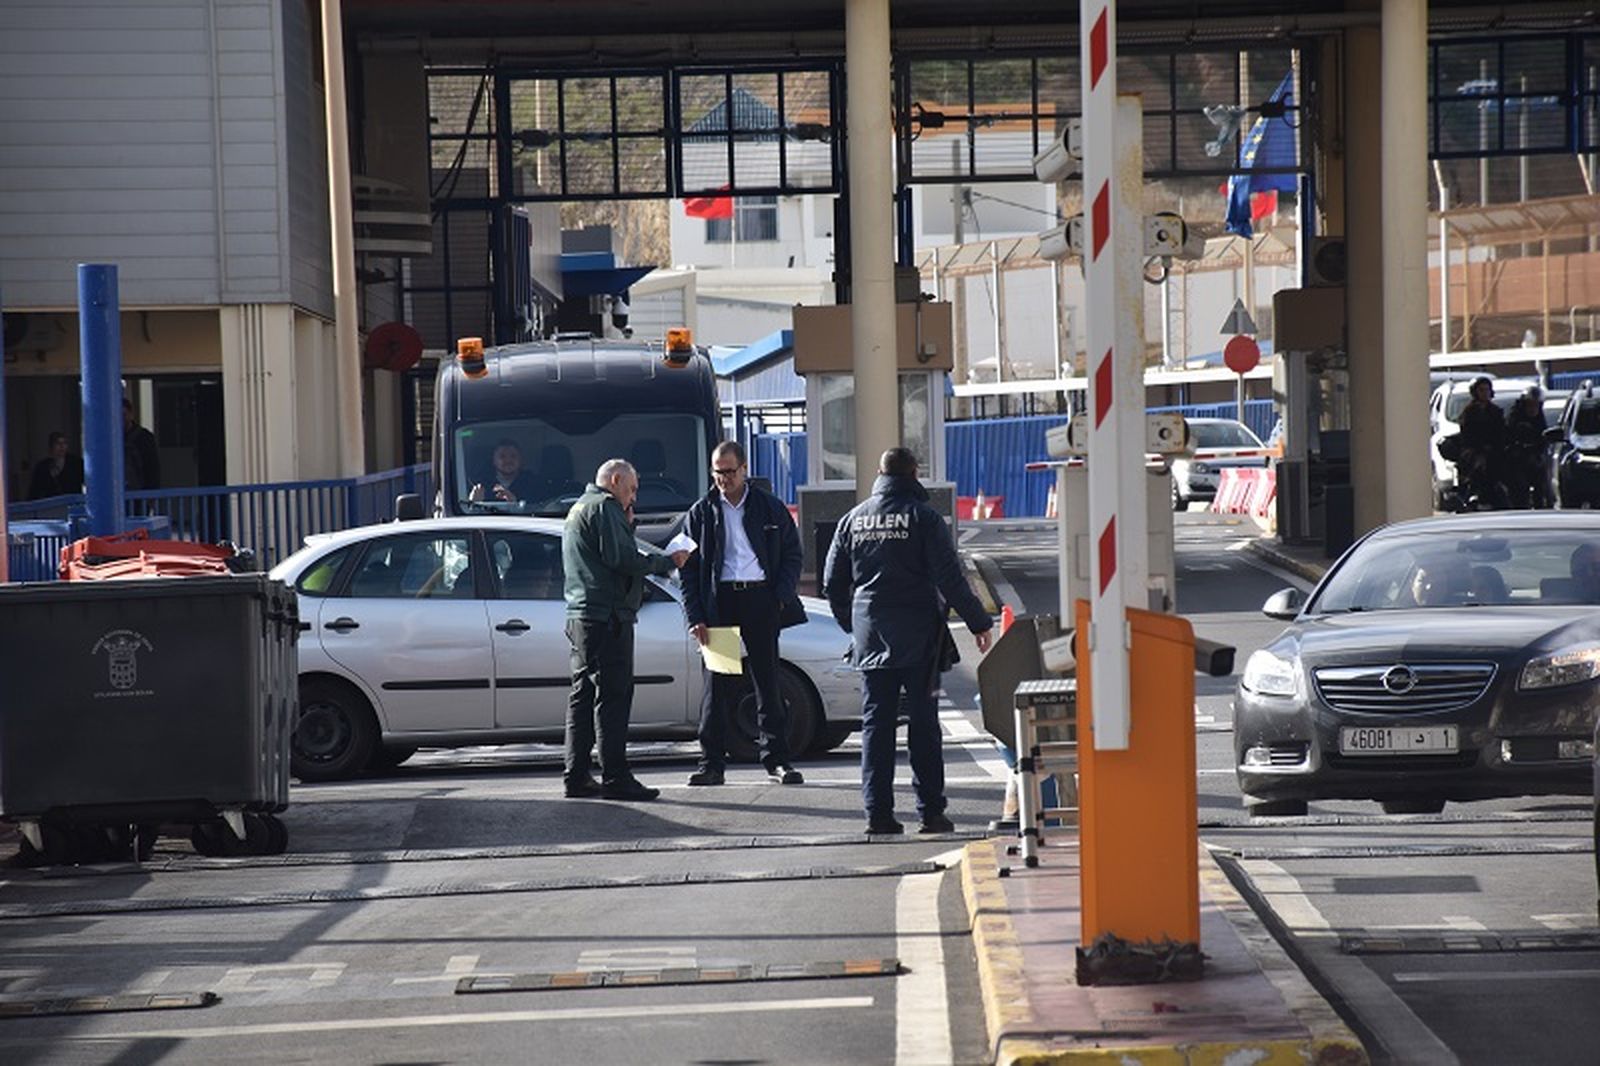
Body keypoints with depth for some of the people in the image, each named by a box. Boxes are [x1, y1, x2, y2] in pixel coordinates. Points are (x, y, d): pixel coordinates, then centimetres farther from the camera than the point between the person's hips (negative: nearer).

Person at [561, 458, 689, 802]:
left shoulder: (578, 509, 25)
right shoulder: (604, 507, -8)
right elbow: (621, 558, -17)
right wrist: (667, 562, -7)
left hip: (581, 615, 10)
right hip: (607, 615, -10)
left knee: (583, 695, 11)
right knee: (613, 696, -10)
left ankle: (577, 776, 11)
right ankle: (615, 779, -12)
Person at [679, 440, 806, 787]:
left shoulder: (770, 508, 9)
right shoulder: (701, 513, 8)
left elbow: (792, 555, 12)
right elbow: (689, 570, 6)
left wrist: (781, 597, -3)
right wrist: (695, 617, -4)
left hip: (761, 598, 0)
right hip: (720, 600, 0)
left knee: (768, 680, 2)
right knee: (717, 684, -2)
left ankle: (777, 759, 8)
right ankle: (711, 764, 2)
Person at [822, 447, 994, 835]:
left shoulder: (853, 520, 8)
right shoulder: (922, 516, -6)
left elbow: (833, 583, 12)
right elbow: (950, 579, -10)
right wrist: (979, 622, -2)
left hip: (870, 639, 3)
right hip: (918, 638, -3)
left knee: (876, 723, 6)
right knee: (923, 723, 1)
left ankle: (878, 812, 2)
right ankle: (931, 813, 0)